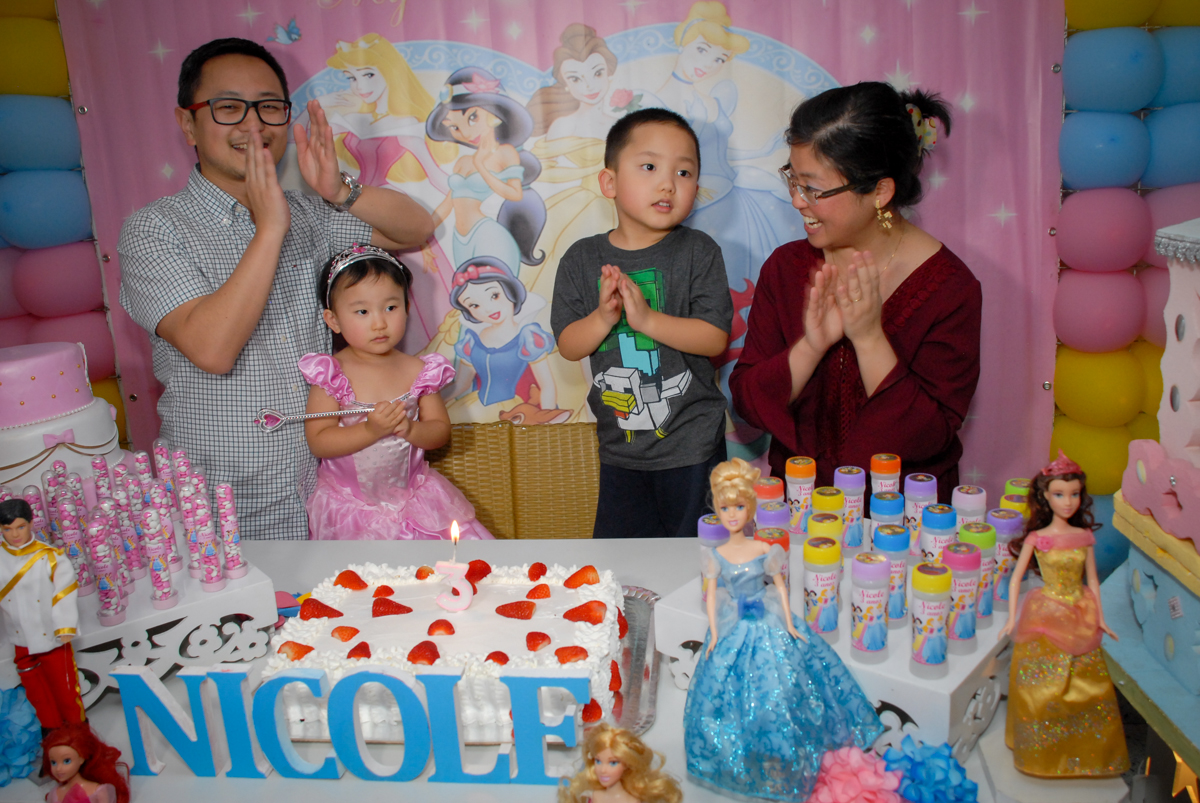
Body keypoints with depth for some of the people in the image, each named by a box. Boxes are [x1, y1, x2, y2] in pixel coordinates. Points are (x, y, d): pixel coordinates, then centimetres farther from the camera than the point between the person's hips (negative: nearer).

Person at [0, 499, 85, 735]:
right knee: (35, 690, 19)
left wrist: (65, 628, -14)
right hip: (21, 641, 4)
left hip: (52, 637, -4)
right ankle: (52, 730, 38)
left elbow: (65, 592, -13)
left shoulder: (49, 556, -15)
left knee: (64, 686, 9)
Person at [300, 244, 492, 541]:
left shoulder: (418, 371, -2)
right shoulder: (331, 374, -9)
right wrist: (371, 430, -25)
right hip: (350, 503, -2)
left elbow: (441, 430, 2)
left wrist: (411, 430, -19)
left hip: (412, 492, 3)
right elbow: (318, 442, -14)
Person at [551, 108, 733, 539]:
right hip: (620, 446, 3)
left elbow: (715, 338, -13)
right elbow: (568, 346, -2)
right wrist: (603, 317, -21)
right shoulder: (583, 259, 0)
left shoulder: (698, 251, -6)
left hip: (691, 444, -2)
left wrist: (646, 318, -24)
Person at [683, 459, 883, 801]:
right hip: (733, 630, 0)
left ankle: (783, 762, 21)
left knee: (780, 688, 1)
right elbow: (712, 594, 1)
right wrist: (714, 633, -2)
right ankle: (743, 763, 23)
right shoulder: (717, 555, -6)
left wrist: (789, 624, 1)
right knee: (732, 694, 3)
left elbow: (780, 585, 2)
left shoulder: (763, 549, -7)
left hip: (769, 627, 0)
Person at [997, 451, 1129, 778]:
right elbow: (1016, 577, -4)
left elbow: (1092, 579, 8)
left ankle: (1082, 751, 28)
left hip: (1081, 616, 3)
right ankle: (1043, 751, 20)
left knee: (1088, 686, 9)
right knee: (1042, 687, 1)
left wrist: (1100, 618, 8)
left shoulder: (1085, 536, -1)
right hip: (1047, 614, -3)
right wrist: (1012, 618, -7)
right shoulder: (1036, 538, -9)